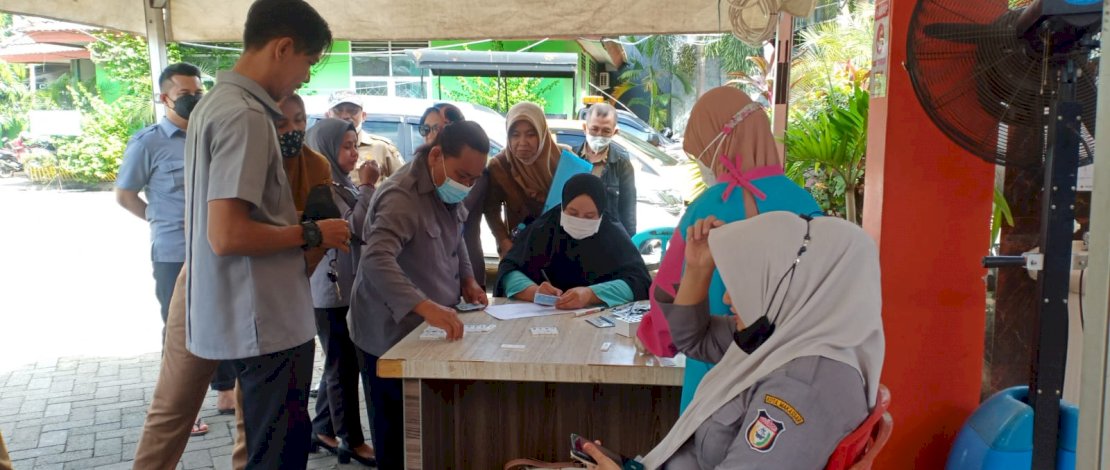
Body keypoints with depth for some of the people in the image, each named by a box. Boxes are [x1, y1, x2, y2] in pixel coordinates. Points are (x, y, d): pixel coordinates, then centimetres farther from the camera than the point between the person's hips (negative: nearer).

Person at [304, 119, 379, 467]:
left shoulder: (344, 184, 15)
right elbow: (351, 228, -20)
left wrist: (367, 187, 6)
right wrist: (368, 187, -16)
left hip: (350, 287, 9)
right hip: (331, 290, -9)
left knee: (340, 363, 15)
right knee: (344, 366, -2)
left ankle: (323, 429, 27)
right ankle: (353, 441, 7)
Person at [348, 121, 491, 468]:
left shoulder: (448, 190, 3)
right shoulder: (401, 196, -26)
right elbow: (376, 260, -41)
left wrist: (466, 278, 4)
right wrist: (425, 306, -53)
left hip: (430, 331, 9)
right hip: (393, 336, -8)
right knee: (398, 439, 4)